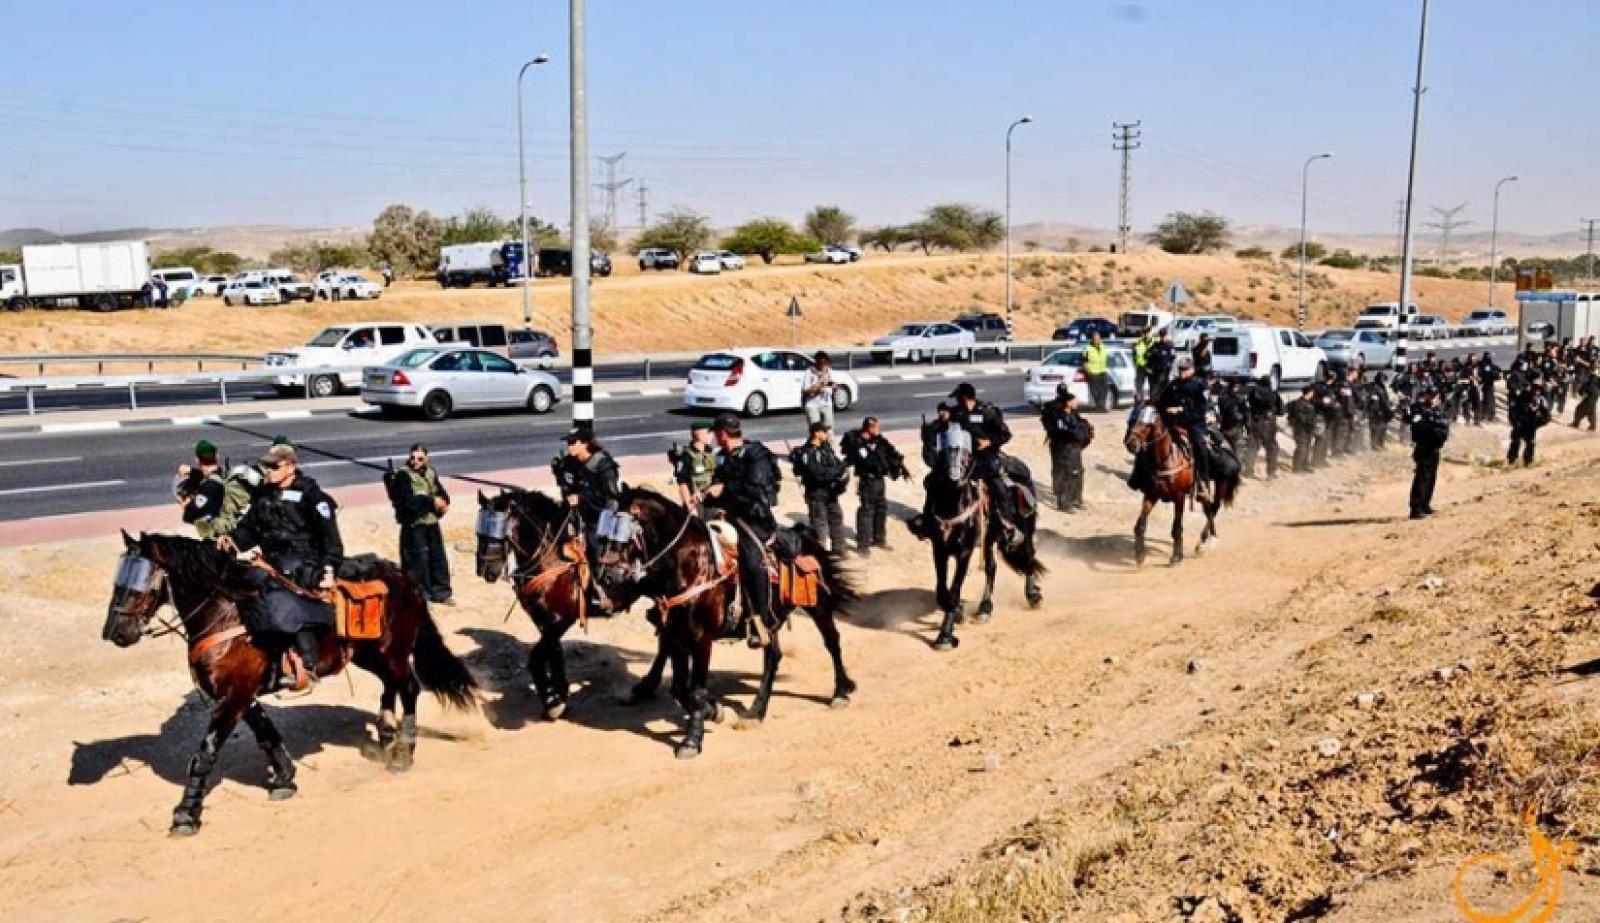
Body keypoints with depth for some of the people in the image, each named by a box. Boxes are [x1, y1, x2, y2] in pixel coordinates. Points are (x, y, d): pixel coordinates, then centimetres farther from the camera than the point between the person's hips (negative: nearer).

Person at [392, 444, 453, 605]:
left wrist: (443, 502, -12)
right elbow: (409, 501, -22)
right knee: (418, 560, -4)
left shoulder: (430, 473, 8)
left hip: (432, 522, 7)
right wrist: (432, 502, -20)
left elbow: (442, 493, 11)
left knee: (438, 557, 15)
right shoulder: (403, 475, -12)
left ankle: (441, 592, 29)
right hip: (414, 525, -7)